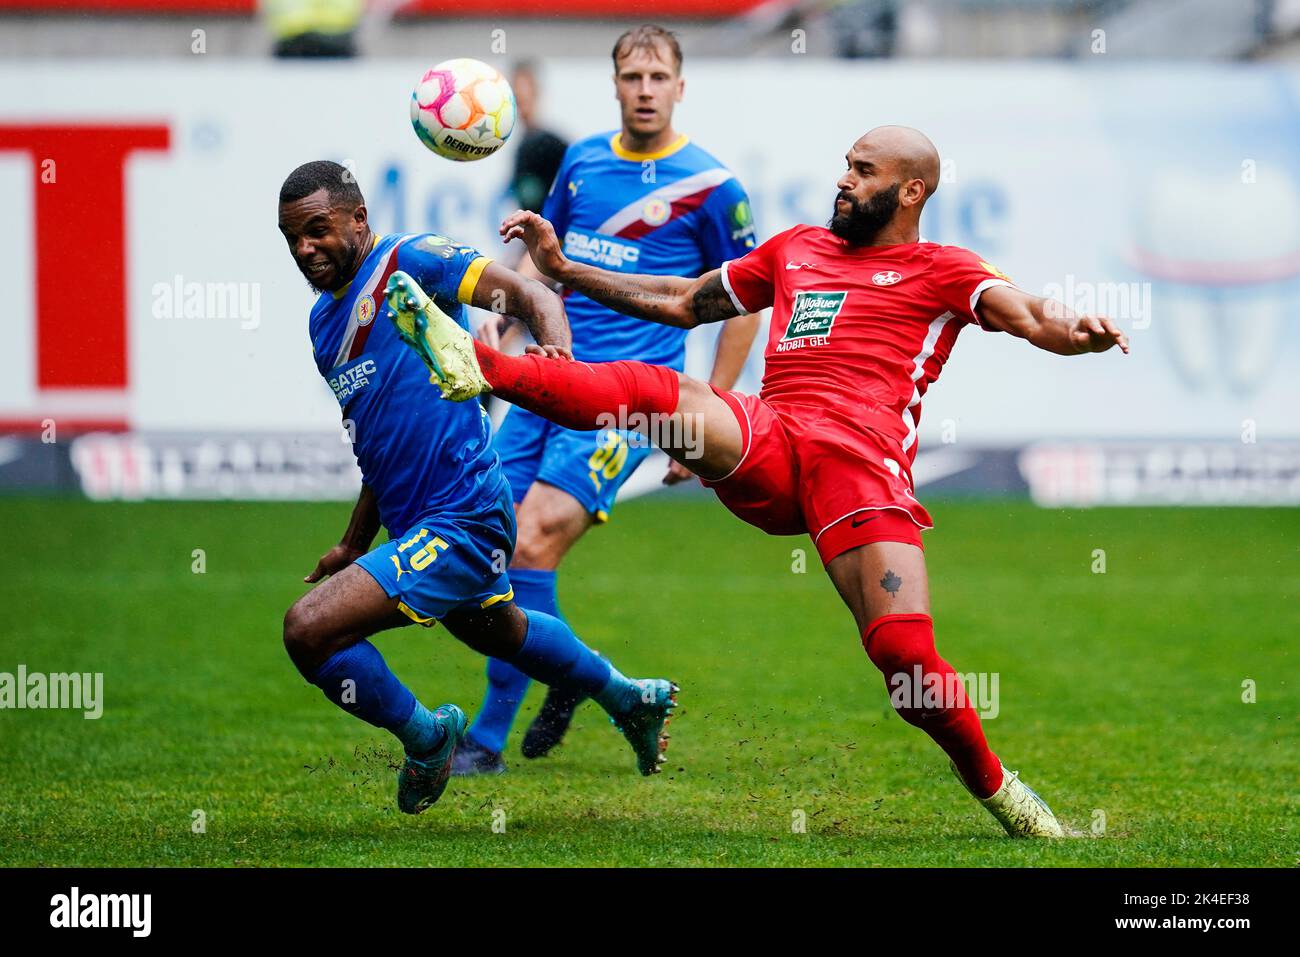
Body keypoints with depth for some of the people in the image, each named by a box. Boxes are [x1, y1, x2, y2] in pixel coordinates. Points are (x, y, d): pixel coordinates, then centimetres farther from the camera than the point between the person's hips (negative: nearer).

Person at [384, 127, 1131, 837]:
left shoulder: (939, 270, 13)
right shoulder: (796, 249, 28)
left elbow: (1028, 314, -5)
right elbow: (683, 302, 37)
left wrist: (1070, 330, -30)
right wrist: (562, 267, 34)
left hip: (860, 464, -4)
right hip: (765, 447, 4)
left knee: (905, 653, -17)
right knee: (655, 391, -24)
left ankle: (995, 789, 4)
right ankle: (479, 368, -34)